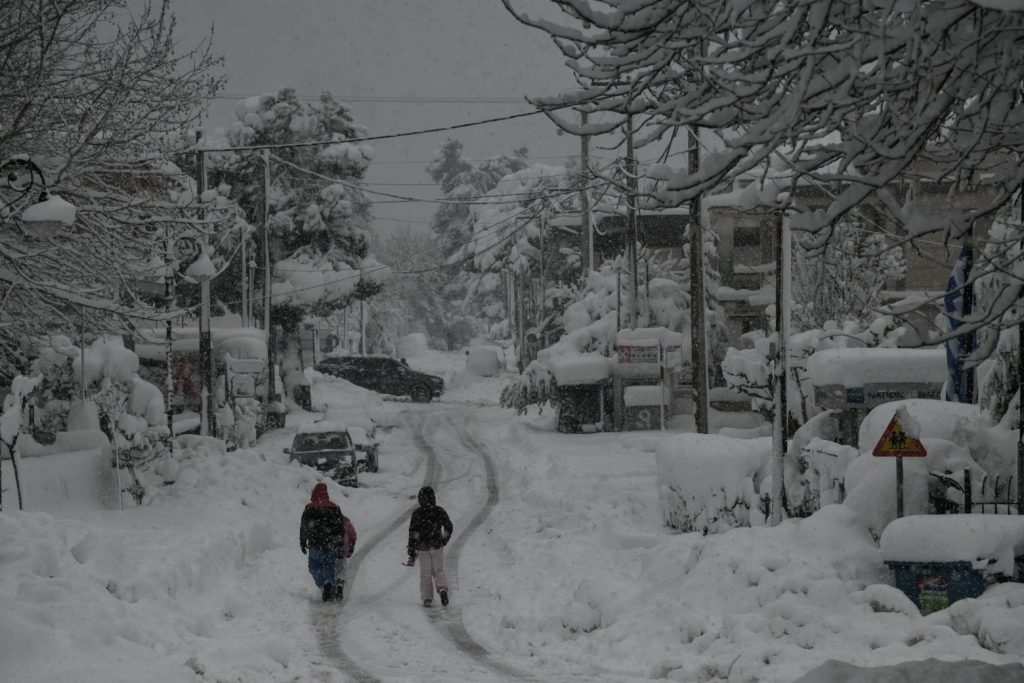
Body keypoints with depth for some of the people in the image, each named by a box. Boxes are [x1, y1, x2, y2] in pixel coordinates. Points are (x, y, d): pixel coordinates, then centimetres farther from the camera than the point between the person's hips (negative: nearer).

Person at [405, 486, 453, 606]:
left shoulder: (417, 513, -5)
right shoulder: (439, 511, -2)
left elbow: (412, 533, -5)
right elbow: (448, 527, 3)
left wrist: (412, 554, 0)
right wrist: (444, 540, 21)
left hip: (422, 547, -1)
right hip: (437, 546, 1)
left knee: (425, 574, 8)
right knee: (439, 571, 10)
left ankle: (427, 597, 2)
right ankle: (442, 589, -16)